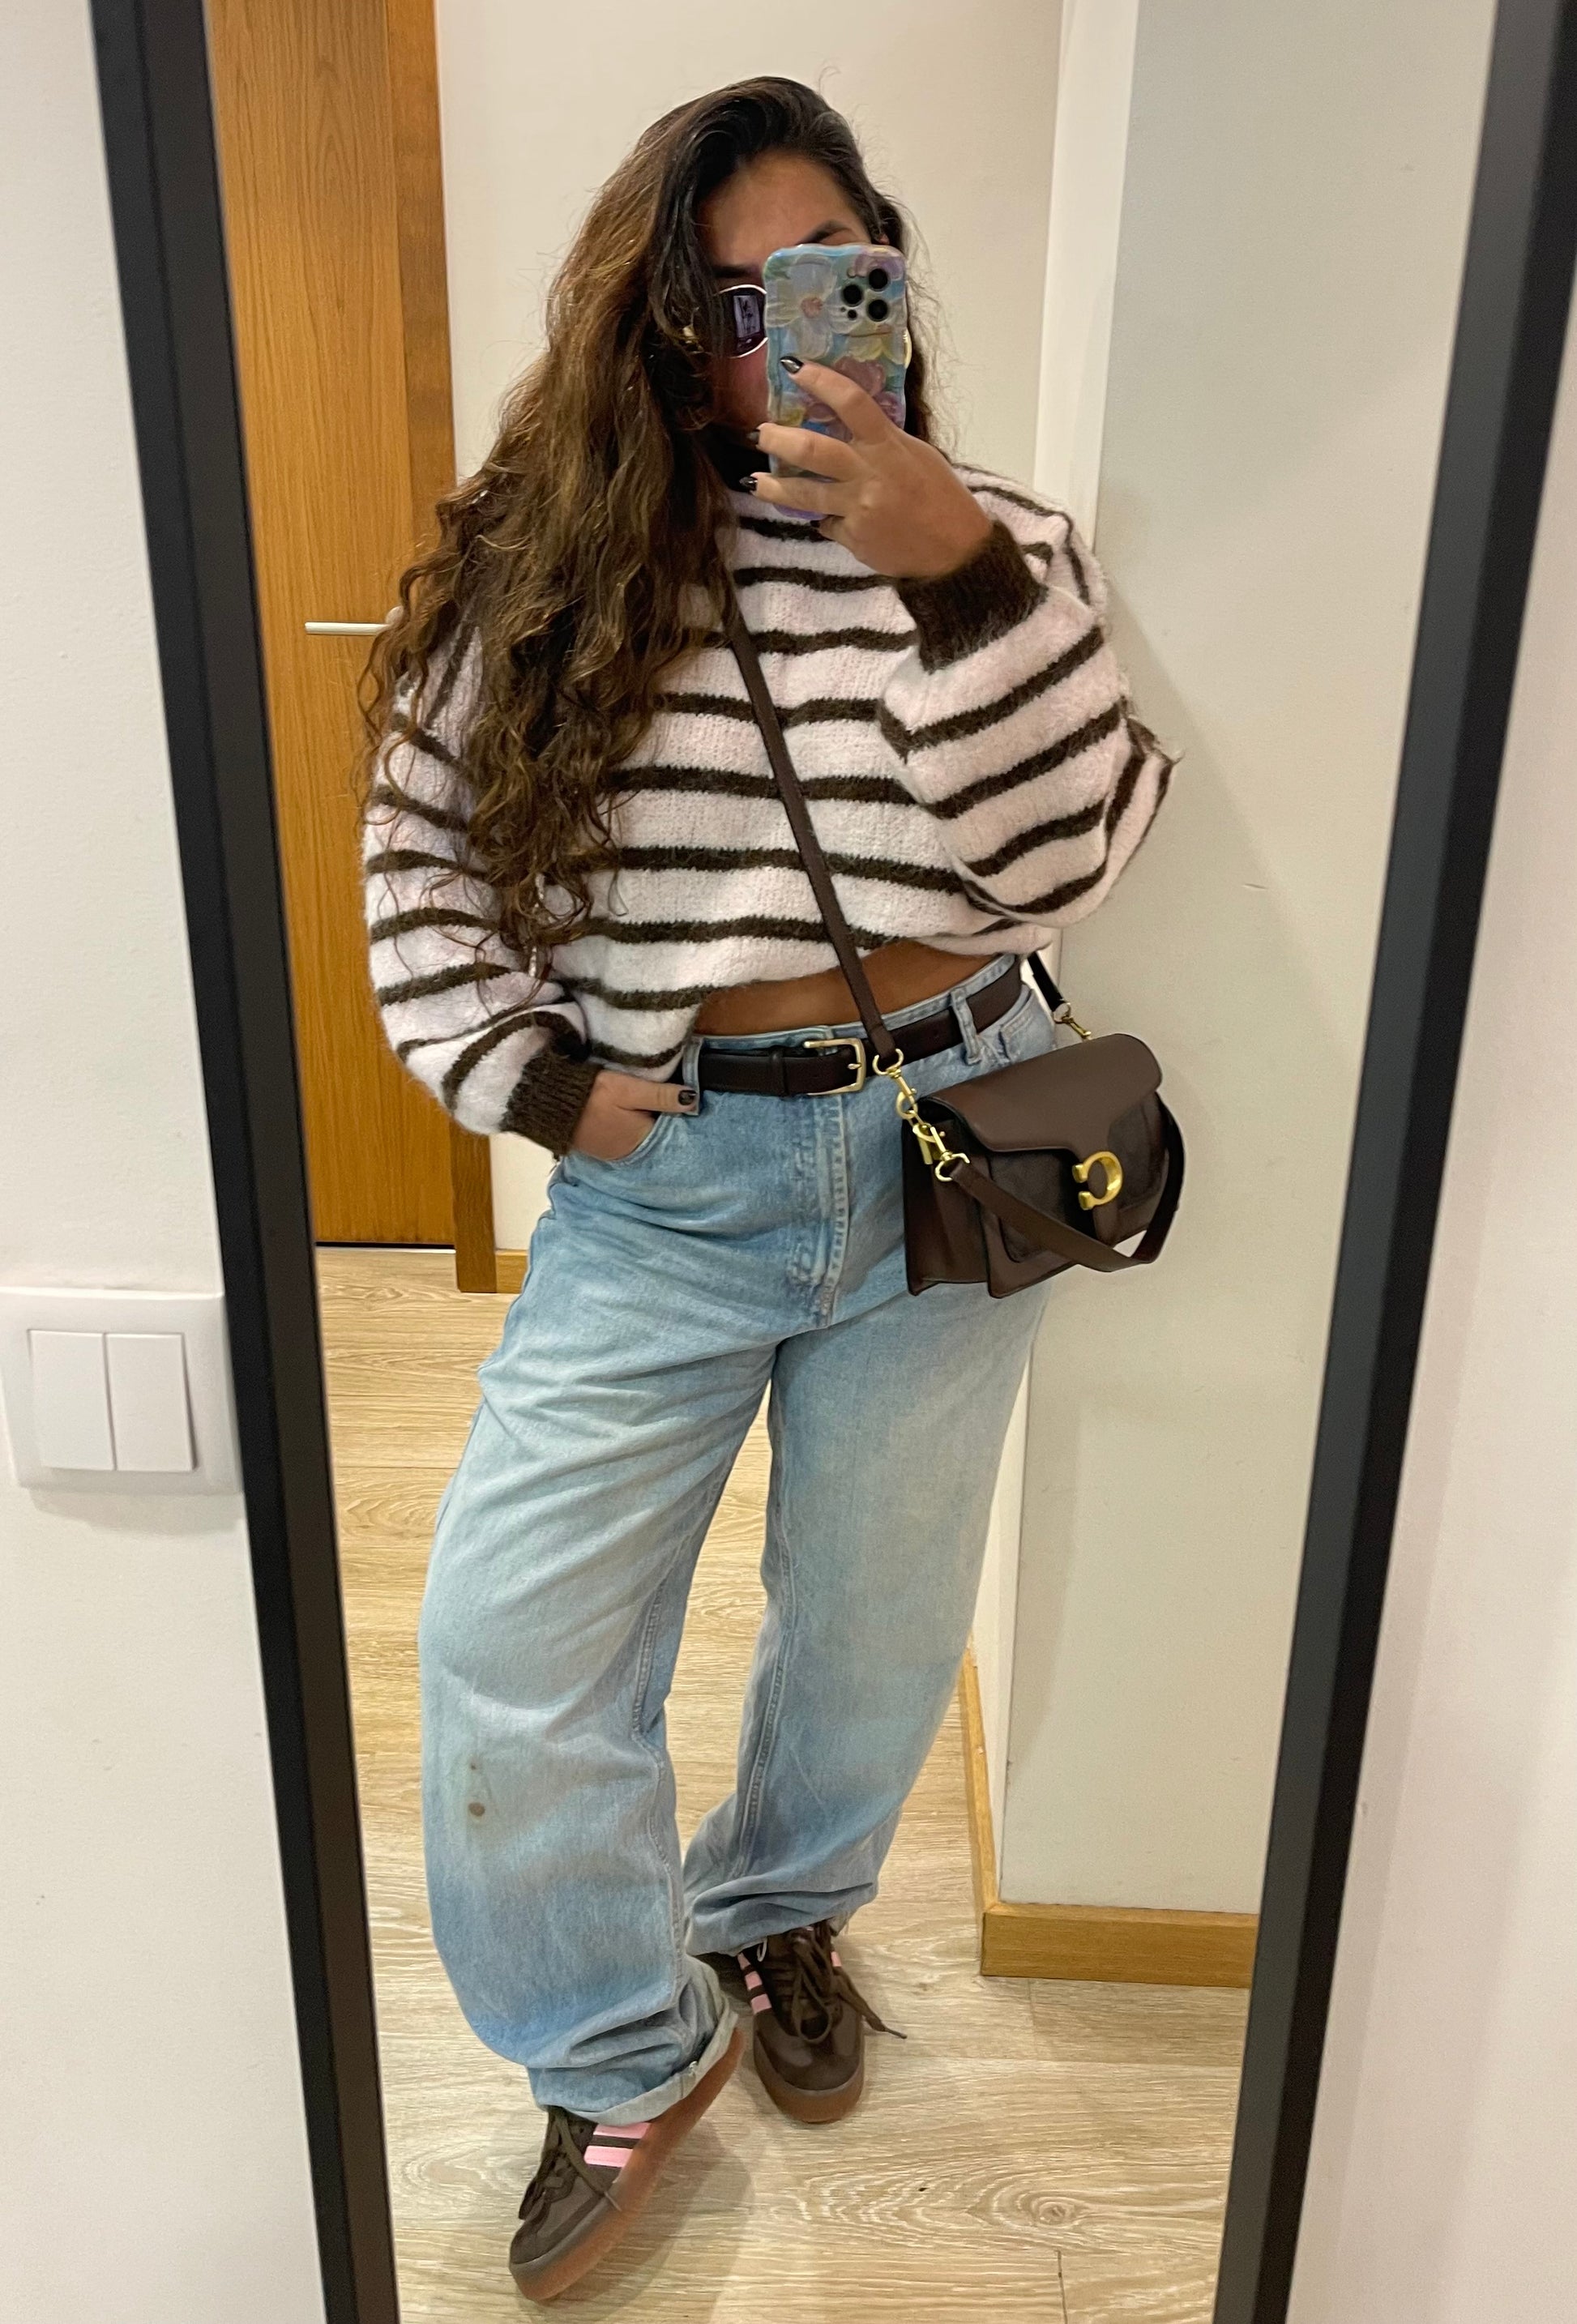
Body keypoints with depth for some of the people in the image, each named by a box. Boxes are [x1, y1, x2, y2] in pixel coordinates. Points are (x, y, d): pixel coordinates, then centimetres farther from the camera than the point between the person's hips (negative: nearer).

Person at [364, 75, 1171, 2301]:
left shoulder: (1002, 545, 0)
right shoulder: (544, 565, 0)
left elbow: (1065, 860, -13)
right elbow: (422, 844, 6)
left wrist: (958, 574, -23)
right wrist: (530, 1070, -5)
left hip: (942, 1150, 1)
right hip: (662, 1175, 0)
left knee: (877, 1612, 16)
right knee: (506, 1638, -1)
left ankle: (780, 1914, 47)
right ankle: (632, 2054, 25)